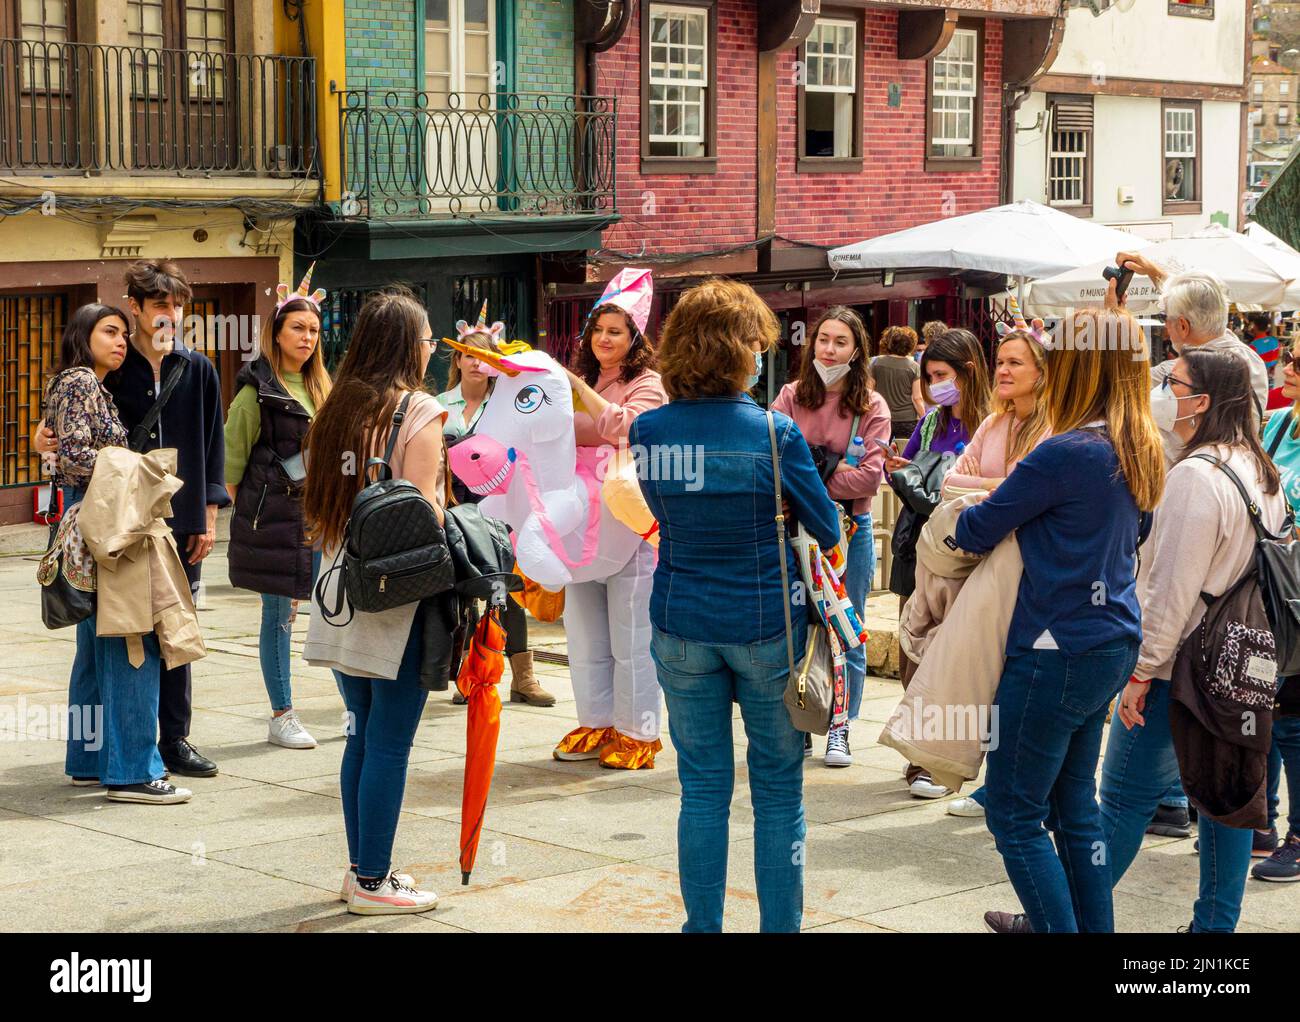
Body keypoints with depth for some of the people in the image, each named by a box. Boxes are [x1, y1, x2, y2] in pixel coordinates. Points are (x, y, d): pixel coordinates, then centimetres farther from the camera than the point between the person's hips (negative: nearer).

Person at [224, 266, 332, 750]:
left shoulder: (319, 387, 14)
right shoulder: (258, 390, -6)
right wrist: (246, 510, -6)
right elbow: (231, 459, -6)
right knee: (279, 615, 1)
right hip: (276, 518, -6)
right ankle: (282, 716, 9)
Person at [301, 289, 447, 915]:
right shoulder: (419, 411, -10)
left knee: (361, 737, 15)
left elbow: (317, 505, 12)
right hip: (399, 601, -7)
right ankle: (372, 882, 4)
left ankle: (363, 868, 23)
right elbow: (423, 513, -16)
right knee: (389, 745, 0)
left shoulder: (336, 408, 9)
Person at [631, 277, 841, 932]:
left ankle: (703, 926, 16)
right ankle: (780, 926, 14)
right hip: (767, 626, -3)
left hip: (682, 626, 3)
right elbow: (826, 529, -3)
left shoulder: (649, 432, -6)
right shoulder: (774, 433, -14)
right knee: (778, 791, 9)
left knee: (702, 790, 11)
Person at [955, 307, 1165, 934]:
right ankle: (1091, 925, 24)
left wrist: (961, 517, 11)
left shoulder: (1067, 453, -20)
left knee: (1014, 812, 1)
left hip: (1058, 654, -9)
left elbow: (975, 530, -12)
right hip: (1113, 647, 9)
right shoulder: (1139, 452, 6)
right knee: (1073, 803, 18)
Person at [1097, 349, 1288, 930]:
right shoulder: (1261, 472, 9)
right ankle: (1216, 924, 18)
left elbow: (1173, 588, -20)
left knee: (1125, 797, -2)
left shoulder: (1196, 476, -19)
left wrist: (1142, 669, -15)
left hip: (1180, 664, -9)